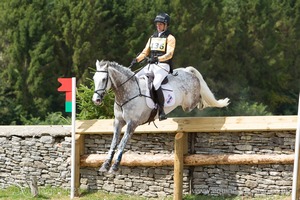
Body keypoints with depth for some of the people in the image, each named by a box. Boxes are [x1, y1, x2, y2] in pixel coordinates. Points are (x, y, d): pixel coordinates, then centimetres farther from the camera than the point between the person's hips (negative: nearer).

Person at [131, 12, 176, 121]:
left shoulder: (170, 38, 0)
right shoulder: (152, 37, 20)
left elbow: (169, 54, -13)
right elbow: (145, 52, 19)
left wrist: (157, 59, -30)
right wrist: (137, 59, -1)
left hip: (163, 66, -7)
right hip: (150, 65, 7)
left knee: (156, 84, -32)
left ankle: (161, 110, -25)